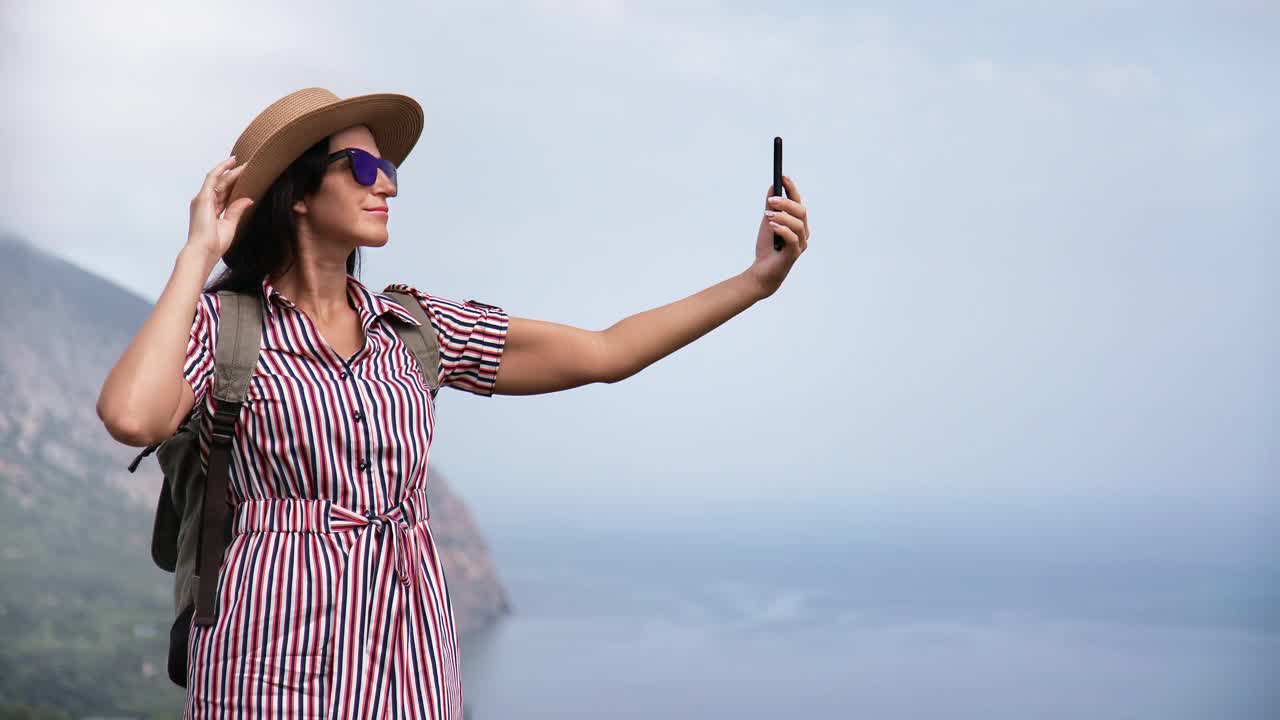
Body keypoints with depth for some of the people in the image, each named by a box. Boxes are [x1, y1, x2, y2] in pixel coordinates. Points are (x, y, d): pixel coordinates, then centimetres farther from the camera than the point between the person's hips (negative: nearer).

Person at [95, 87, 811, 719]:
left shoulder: (415, 326, 9)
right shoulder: (219, 323, -3)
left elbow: (605, 353, 9)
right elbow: (132, 418, -24)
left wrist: (757, 279, 2)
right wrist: (197, 254, -15)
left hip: (411, 656, 5)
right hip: (281, 657, -4)